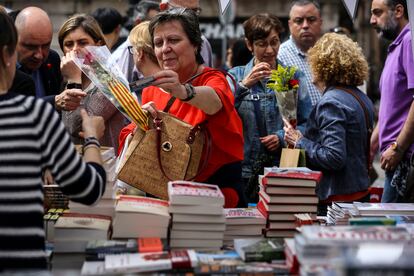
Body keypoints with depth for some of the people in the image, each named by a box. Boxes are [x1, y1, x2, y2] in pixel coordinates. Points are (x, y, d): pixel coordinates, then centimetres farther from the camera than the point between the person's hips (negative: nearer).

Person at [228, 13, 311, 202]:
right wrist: (244, 85, -20)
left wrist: (282, 137, -10)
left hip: (283, 168, 1)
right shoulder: (236, 76, 5)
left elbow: (306, 123, 5)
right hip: (244, 170, -1)